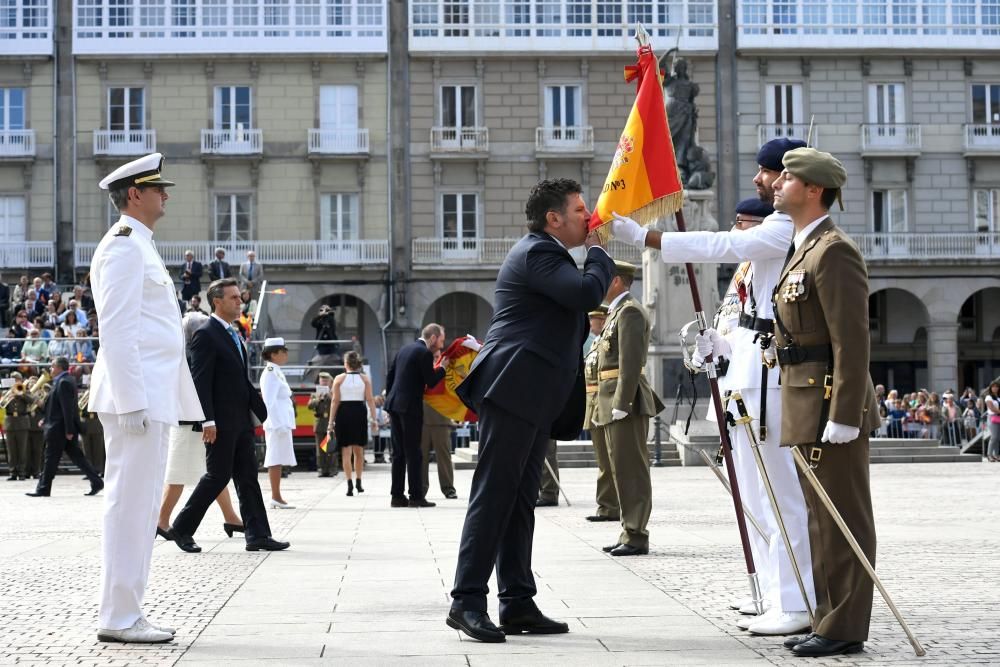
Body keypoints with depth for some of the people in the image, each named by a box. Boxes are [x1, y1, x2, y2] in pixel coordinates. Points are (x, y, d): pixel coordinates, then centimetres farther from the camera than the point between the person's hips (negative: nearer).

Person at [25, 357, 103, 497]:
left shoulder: (64, 382, -16)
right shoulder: (67, 380, 15)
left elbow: (67, 408, -21)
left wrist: (69, 430, -22)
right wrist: (47, 419, 21)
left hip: (59, 428, -10)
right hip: (66, 427, 10)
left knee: (51, 458, -1)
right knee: (76, 456, 9)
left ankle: (43, 489, 5)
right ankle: (96, 482, 5)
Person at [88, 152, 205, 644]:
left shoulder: (139, 246, 22)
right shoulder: (124, 245, -10)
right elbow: (116, 329, -18)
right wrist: (132, 400, -22)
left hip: (151, 399, 10)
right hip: (136, 396, -10)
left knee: (139, 506, 11)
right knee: (130, 503, -8)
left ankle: (127, 613, 16)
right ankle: (118, 618, -4)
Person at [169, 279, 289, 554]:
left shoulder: (233, 335, 18)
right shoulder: (206, 335, -10)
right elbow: (200, 381, -16)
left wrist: (262, 411, 17)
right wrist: (208, 420, -22)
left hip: (241, 421, 9)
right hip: (221, 422, -9)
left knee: (248, 477, 6)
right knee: (218, 475, -4)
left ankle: (257, 535, 6)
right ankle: (182, 528, 9)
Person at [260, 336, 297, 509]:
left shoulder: (276, 372, 18)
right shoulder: (270, 373, -11)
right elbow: (269, 401, -18)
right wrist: (279, 424, -22)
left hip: (282, 422, 10)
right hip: (277, 422, -10)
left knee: (278, 459, 9)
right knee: (276, 459, -9)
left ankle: (276, 497, 11)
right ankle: (276, 498, -9)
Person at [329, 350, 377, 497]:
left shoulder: (339, 379, -1)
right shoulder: (365, 379, 3)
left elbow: (335, 401, -4)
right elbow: (370, 400, -2)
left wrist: (331, 421, -1)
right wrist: (373, 419, 2)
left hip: (344, 413, -2)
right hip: (360, 413, 2)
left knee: (346, 450, 0)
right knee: (359, 450, 15)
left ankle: (350, 483, -11)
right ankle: (358, 483, 21)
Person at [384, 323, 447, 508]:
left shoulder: (405, 348, 15)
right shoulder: (425, 353, -11)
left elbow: (390, 375, 17)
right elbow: (431, 382, -10)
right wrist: (442, 368, 5)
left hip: (394, 404, 8)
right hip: (410, 407, -8)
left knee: (399, 452, 10)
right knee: (413, 452, -4)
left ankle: (397, 496, 10)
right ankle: (416, 496, -2)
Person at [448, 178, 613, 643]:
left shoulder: (546, 254, 23)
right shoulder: (537, 252, -10)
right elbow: (588, 293, -20)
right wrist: (598, 250, -5)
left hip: (533, 397, 11)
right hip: (513, 389, -11)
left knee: (520, 500, 9)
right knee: (493, 495, -10)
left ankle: (518, 604, 10)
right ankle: (467, 601, -9)